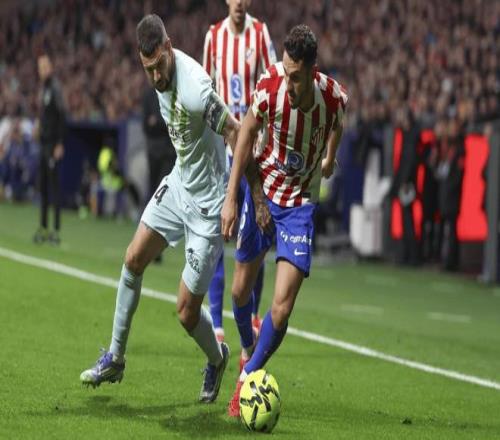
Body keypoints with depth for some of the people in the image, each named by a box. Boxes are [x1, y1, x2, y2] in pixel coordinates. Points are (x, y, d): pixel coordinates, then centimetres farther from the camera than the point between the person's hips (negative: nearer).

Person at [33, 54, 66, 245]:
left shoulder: (55, 87, -12)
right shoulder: (44, 88, 15)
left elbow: (61, 116, -16)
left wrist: (59, 144, -20)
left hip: (53, 144, -9)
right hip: (43, 143, 9)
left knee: (53, 185, -9)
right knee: (43, 185, 11)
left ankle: (56, 230, -7)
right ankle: (43, 228, 16)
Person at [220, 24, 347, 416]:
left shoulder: (334, 96, -21)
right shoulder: (270, 85, -22)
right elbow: (247, 135, -5)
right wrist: (232, 198, -7)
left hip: (301, 204, -1)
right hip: (263, 191, 1)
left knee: (281, 310, -12)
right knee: (241, 289, 15)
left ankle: (248, 377, 9)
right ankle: (248, 348, 47)